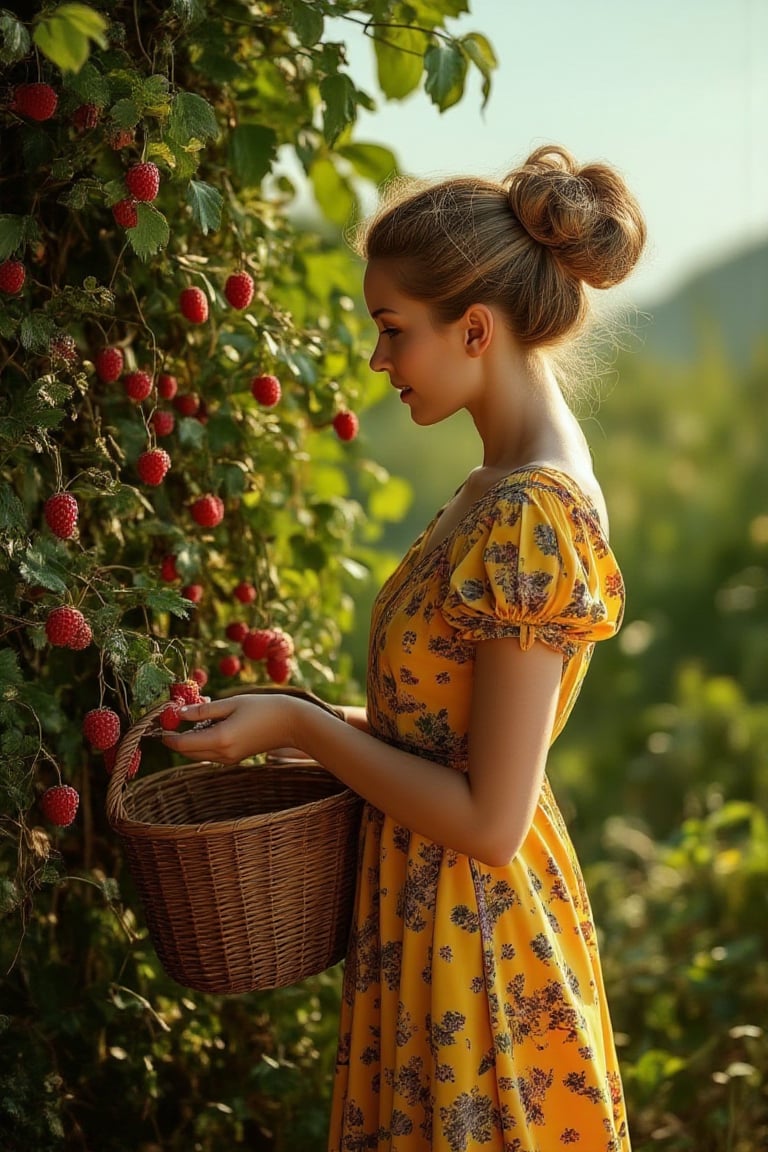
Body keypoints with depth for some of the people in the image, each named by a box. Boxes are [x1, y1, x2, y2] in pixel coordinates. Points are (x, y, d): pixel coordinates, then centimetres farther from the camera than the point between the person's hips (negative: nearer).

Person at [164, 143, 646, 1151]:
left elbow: (489, 820, -24)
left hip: (474, 942, -9)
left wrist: (302, 727, -17)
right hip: (438, 910, 9)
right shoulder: (515, 484, 5)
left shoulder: (530, 518, -24)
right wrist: (324, 724, 5)